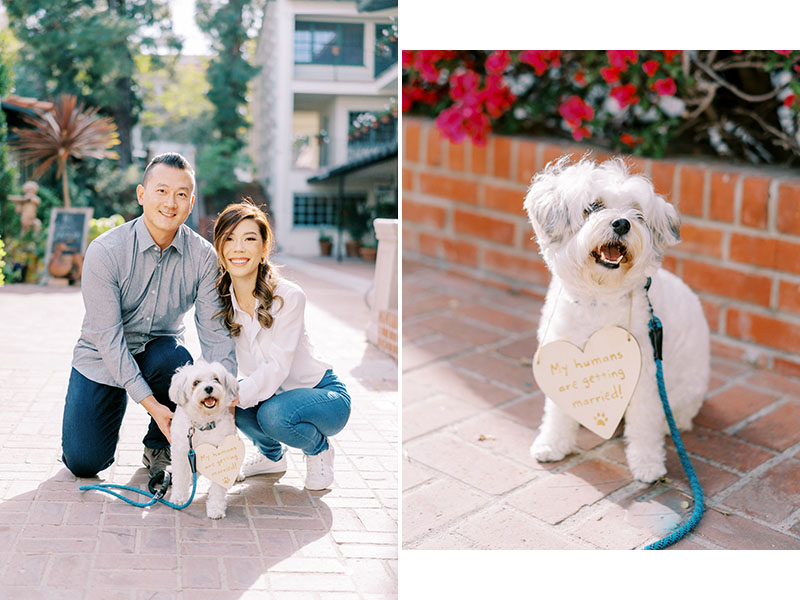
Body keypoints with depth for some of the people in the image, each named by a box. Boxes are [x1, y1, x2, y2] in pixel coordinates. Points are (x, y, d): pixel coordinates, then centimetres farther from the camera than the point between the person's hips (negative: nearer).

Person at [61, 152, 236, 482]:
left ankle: (159, 448, -7)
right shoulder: (104, 251, -23)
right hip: (102, 357, -1)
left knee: (175, 358, -35)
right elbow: (108, 338, -24)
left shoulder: (203, 256, -15)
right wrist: (151, 404, -32)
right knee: (83, 463, -9)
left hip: (158, 349, 2)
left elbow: (214, 331, -16)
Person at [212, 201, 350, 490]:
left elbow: (277, 367, -28)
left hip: (325, 396, -5)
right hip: (271, 393, 5)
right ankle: (271, 455, 8)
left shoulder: (288, 296, -22)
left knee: (273, 414, -34)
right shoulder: (216, 299, -7)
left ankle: (319, 449, 2)